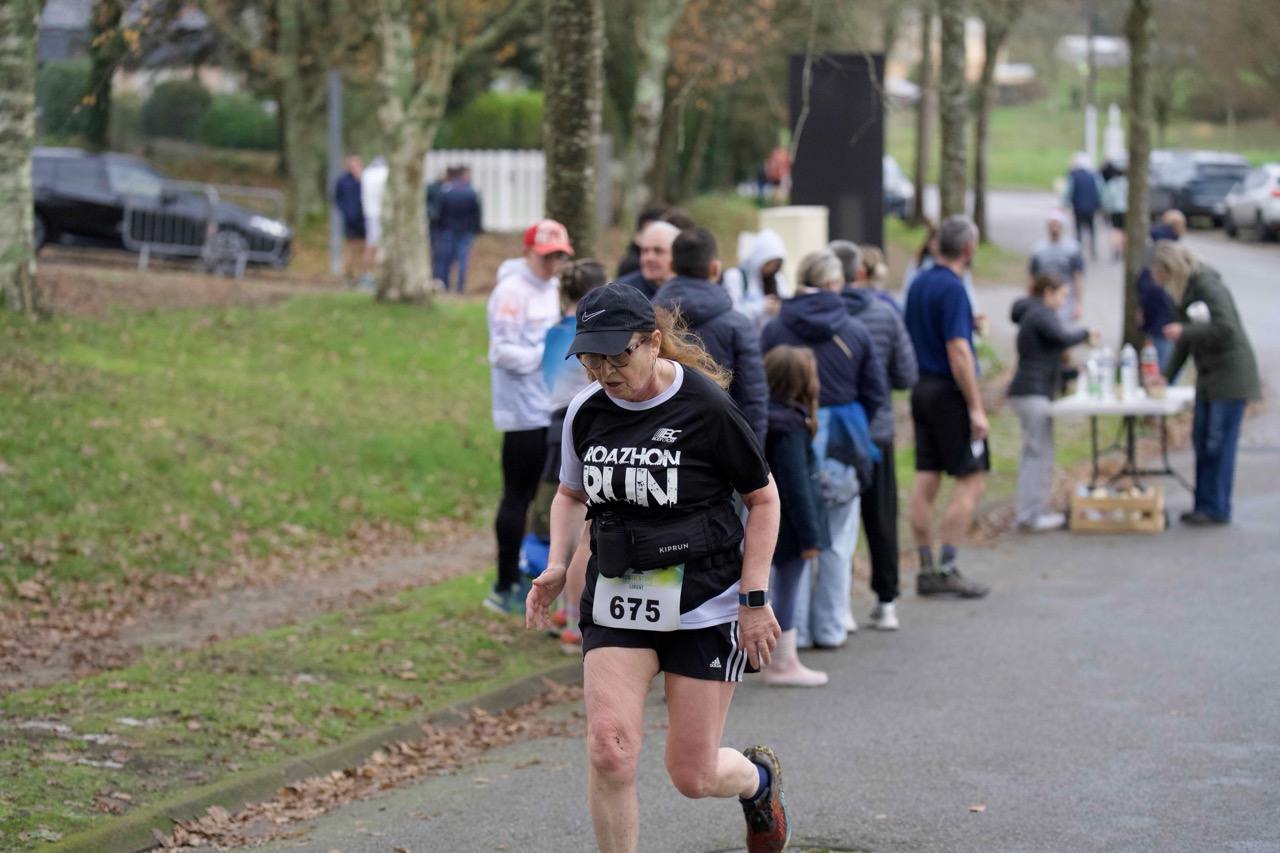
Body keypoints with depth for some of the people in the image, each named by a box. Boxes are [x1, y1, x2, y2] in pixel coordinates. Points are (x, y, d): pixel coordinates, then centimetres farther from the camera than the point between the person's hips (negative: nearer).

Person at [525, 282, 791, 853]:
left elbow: (763, 497, -3)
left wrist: (755, 598, -8)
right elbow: (572, 494, 18)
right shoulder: (586, 411, 0)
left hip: (704, 606, -4)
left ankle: (758, 778, 40)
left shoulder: (705, 407, -14)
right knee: (608, 748, -17)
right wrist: (556, 568, 2)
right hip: (616, 606, 4)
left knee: (692, 775, 3)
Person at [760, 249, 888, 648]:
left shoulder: (775, 330, -4)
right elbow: (876, 393, 5)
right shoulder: (856, 331, 0)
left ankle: (794, 628, 9)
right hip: (841, 446, 1)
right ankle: (831, 627, 15)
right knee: (837, 540, 11)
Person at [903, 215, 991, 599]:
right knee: (971, 480, -2)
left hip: (922, 389, 8)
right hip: (950, 393, -8)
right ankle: (948, 568, -6)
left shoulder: (919, 283, 10)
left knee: (925, 480, 7)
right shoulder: (952, 289, -16)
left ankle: (927, 569, 10)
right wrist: (976, 407, -19)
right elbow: (958, 351, -21)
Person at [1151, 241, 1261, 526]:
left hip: (1231, 375, -9)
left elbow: (1226, 329, -26)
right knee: (1202, 441, 10)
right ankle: (1204, 505, 16)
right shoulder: (1186, 292, 12)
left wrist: (1183, 332, -18)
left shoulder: (1208, 287, -16)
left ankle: (1217, 509, -1)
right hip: (1208, 378, 9)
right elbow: (1185, 341, 19)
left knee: (1219, 443, -6)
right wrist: (1166, 377, 13)